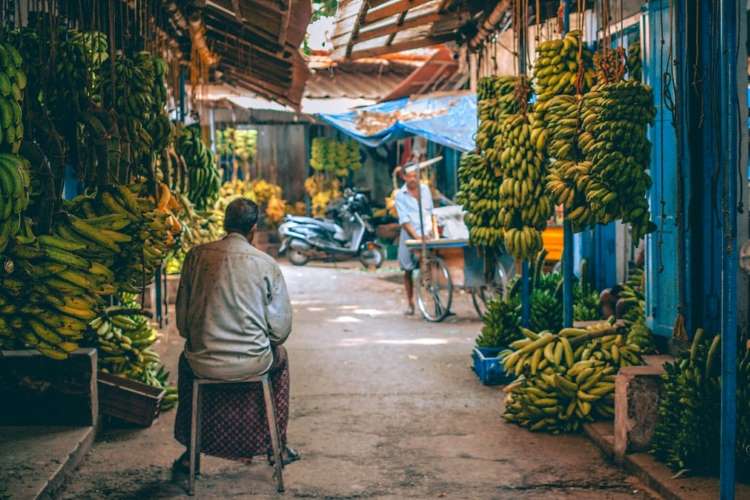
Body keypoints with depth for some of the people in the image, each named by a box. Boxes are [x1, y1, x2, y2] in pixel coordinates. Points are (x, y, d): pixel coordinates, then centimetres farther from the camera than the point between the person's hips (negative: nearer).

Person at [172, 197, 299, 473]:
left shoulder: (196, 255, -2)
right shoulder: (266, 264, -7)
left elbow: (182, 318, 4)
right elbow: (281, 328, -4)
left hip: (204, 364, 1)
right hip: (253, 363, -1)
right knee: (279, 356, 33)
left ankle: (191, 452, 41)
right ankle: (277, 445, 41)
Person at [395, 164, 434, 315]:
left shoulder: (425, 189, 6)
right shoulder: (400, 195, -5)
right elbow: (404, 220, -12)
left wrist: (431, 230, 3)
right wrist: (416, 236, -23)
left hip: (426, 235, 2)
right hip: (409, 236, -1)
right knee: (408, 270, 6)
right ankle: (410, 303, 17)